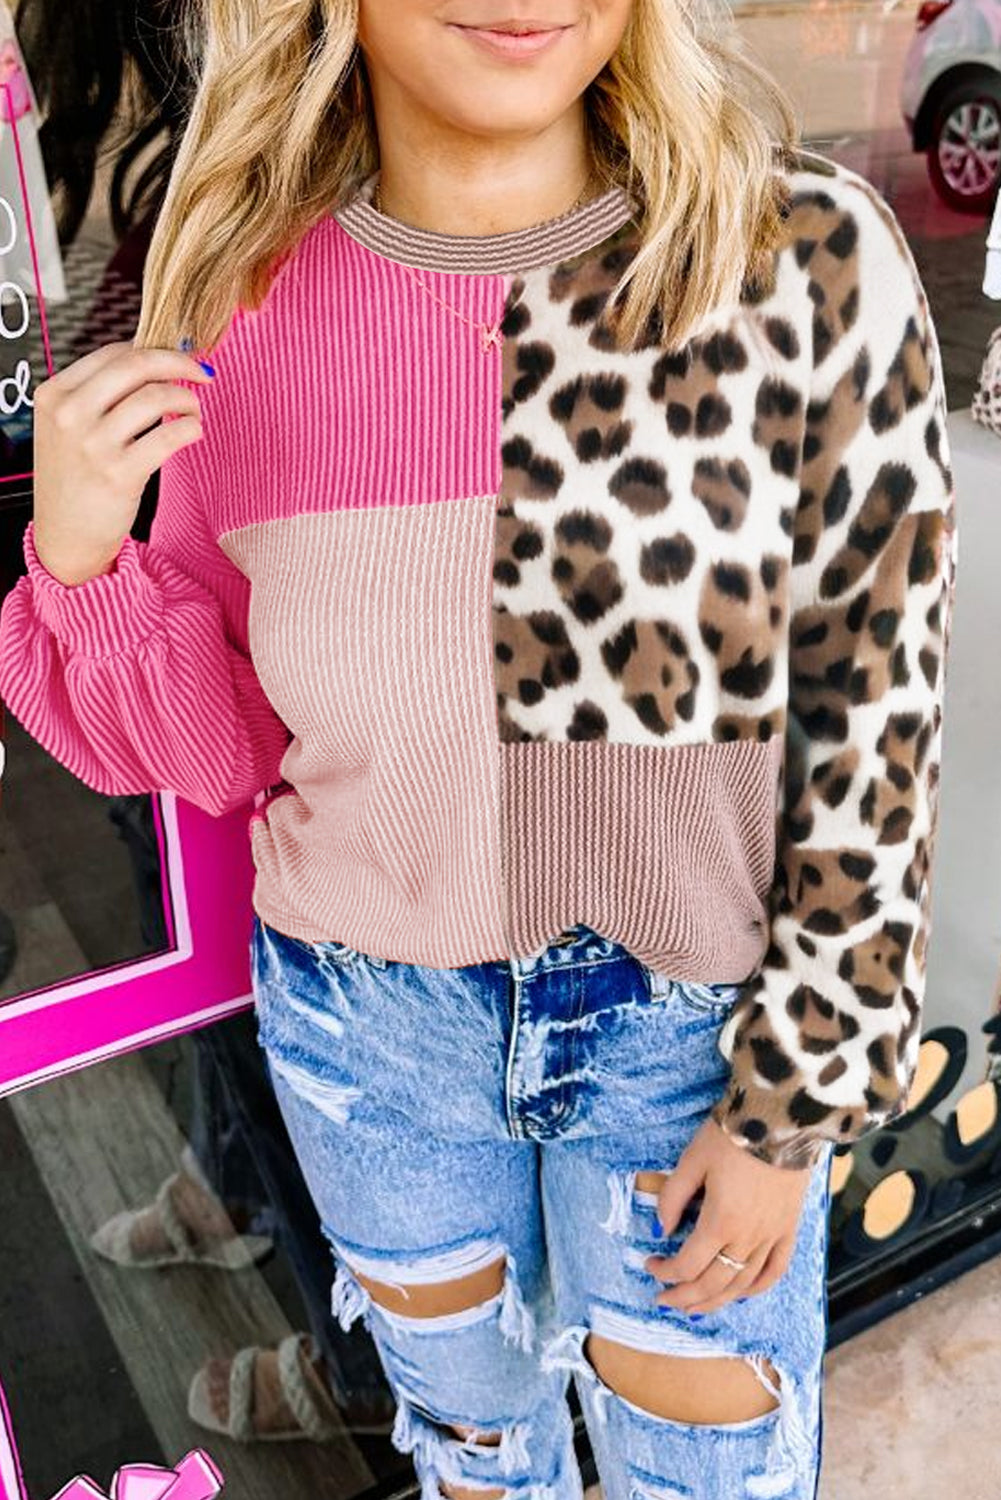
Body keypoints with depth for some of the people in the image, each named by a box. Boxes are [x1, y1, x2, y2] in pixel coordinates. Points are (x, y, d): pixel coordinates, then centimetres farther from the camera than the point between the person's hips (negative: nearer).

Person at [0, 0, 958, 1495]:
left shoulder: (811, 260, -19)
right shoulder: (245, 310, -11)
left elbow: (872, 727, -13)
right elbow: (219, 740, -3)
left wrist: (793, 1106, -9)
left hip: (685, 1023, -2)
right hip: (368, 1017, 3)